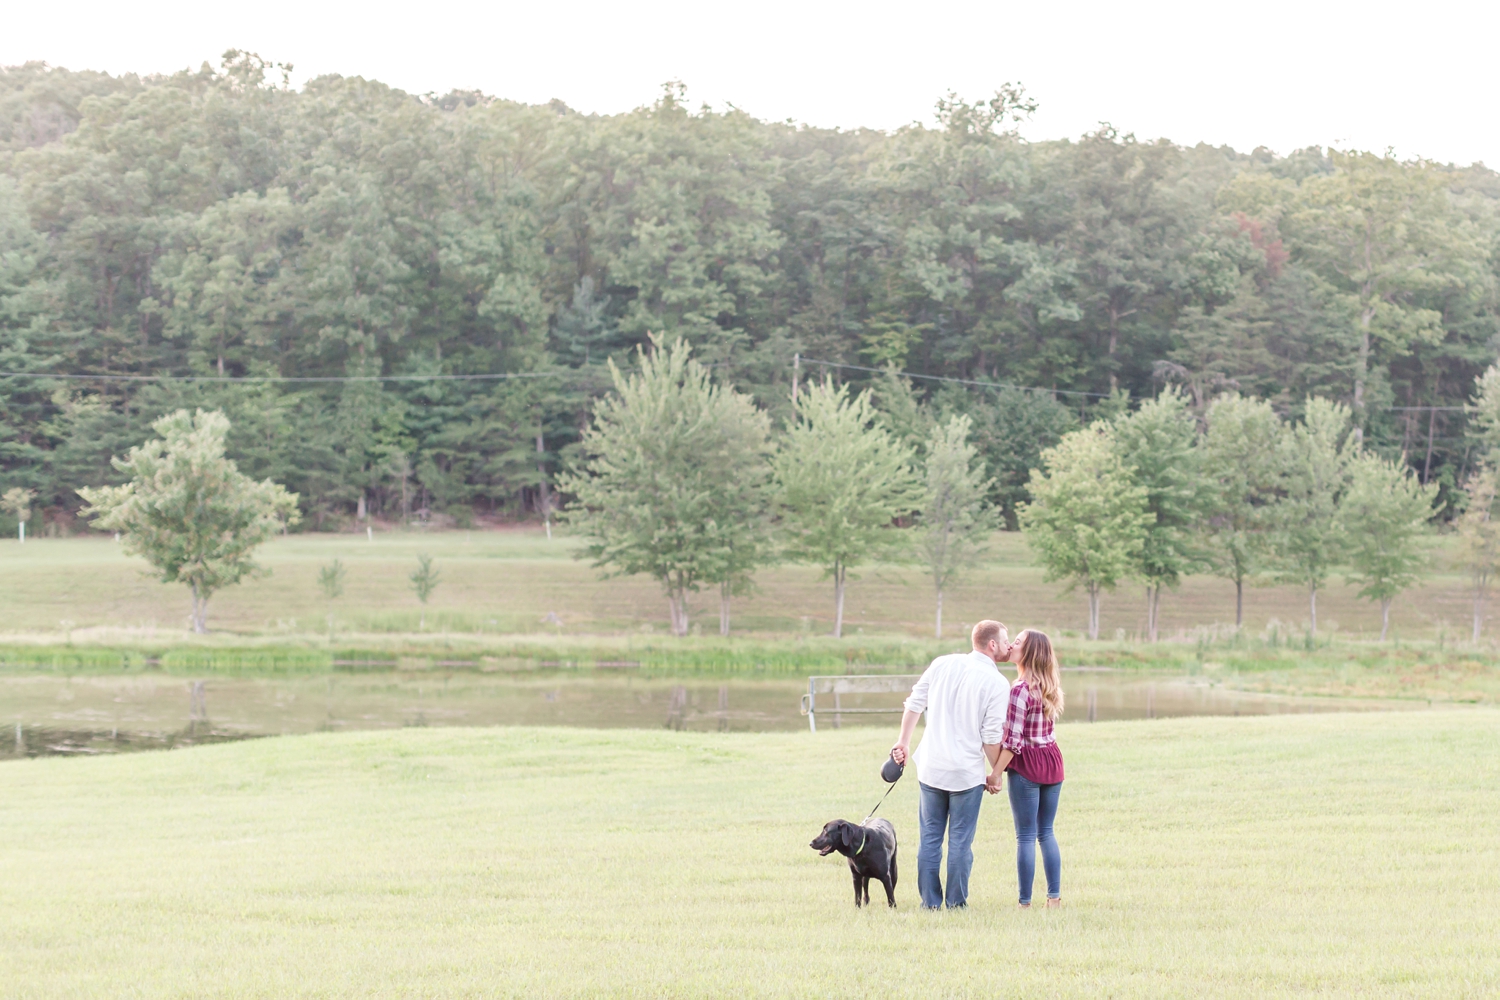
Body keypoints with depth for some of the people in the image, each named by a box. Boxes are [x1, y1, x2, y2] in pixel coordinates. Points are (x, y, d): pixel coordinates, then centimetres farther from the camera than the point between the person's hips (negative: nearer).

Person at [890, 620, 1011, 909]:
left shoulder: (942, 664, 4)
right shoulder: (997, 683, -9)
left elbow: (914, 704, 7)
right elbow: (991, 737, -10)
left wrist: (904, 742, 17)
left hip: (931, 767, 4)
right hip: (967, 773, -4)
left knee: (930, 838, 11)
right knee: (960, 841, 6)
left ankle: (930, 902, 14)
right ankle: (956, 903, 10)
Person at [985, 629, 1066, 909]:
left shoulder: (1021, 690, -17)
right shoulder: (1048, 686, 8)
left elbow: (1013, 739, -18)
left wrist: (996, 773, -13)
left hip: (1026, 765, -7)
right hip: (1052, 761, 7)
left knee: (1026, 836, -1)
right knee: (1046, 832, 14)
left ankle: (1025, 903, 2)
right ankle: (1054, 897, 13)